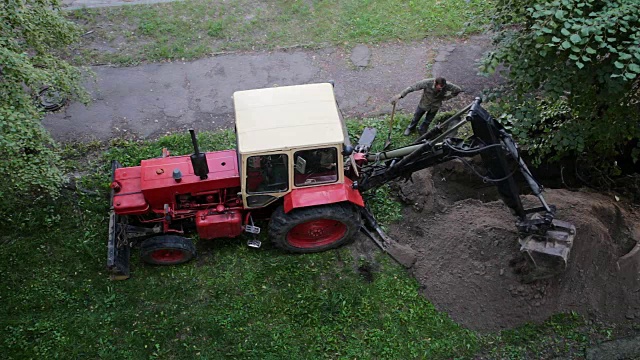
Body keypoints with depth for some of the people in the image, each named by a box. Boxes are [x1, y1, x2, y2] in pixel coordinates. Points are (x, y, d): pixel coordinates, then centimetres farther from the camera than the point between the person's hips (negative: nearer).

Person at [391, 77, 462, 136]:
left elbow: (458, 90, -16)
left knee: (428, 121, 24)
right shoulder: (427, 83, -38)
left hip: (435, 106, 1)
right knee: (416, 117, 24)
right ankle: (411, 128, 55)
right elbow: (412, 87, -36)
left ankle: (422, 130, 54)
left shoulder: (447, 85, -33)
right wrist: (400, 95, -43)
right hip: (424, 103, -1)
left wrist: (446, 97, -15)